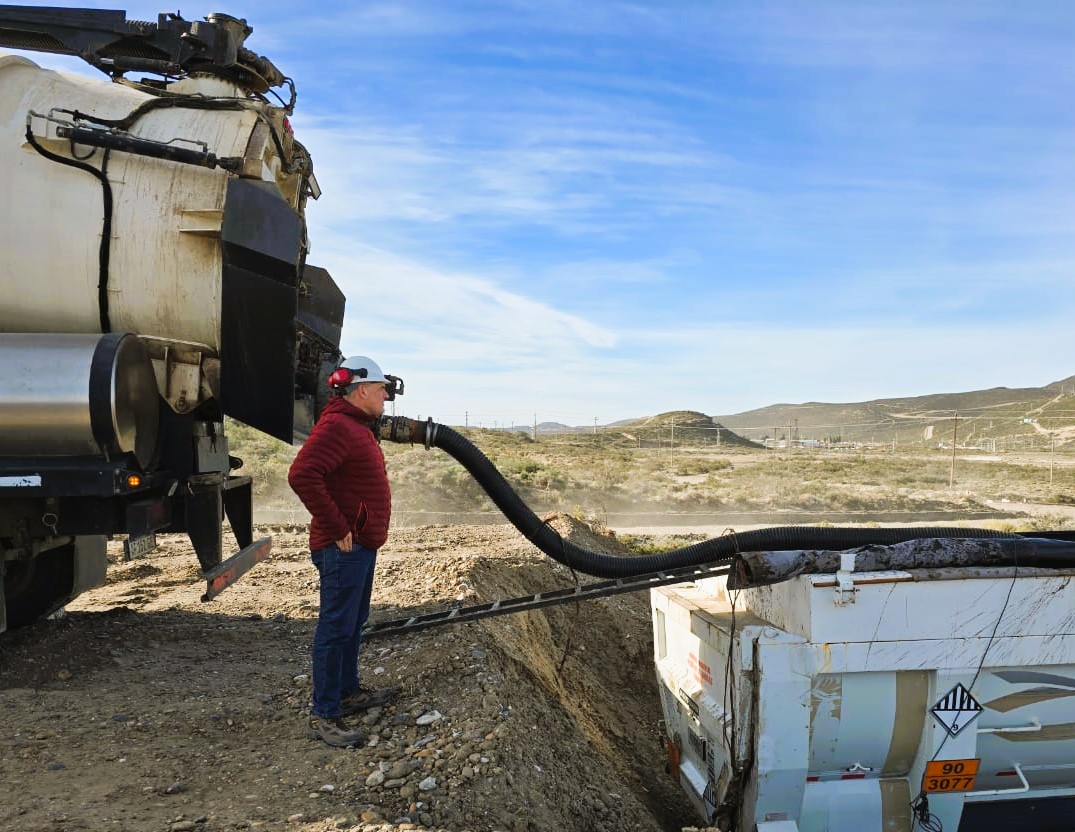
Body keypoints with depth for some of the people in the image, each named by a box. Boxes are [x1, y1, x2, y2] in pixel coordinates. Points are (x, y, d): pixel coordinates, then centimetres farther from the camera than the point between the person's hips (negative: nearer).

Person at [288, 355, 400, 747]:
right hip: (343, 548, -11)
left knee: (354, 622, 20)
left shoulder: (357, 426, 15)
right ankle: (324, 715, 5)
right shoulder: (336, 426, -18)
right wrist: (337, 528, -24)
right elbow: (302, 476, -30)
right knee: (336, 628, -3)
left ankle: (349, 692, 34)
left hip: (361, 545, 11)